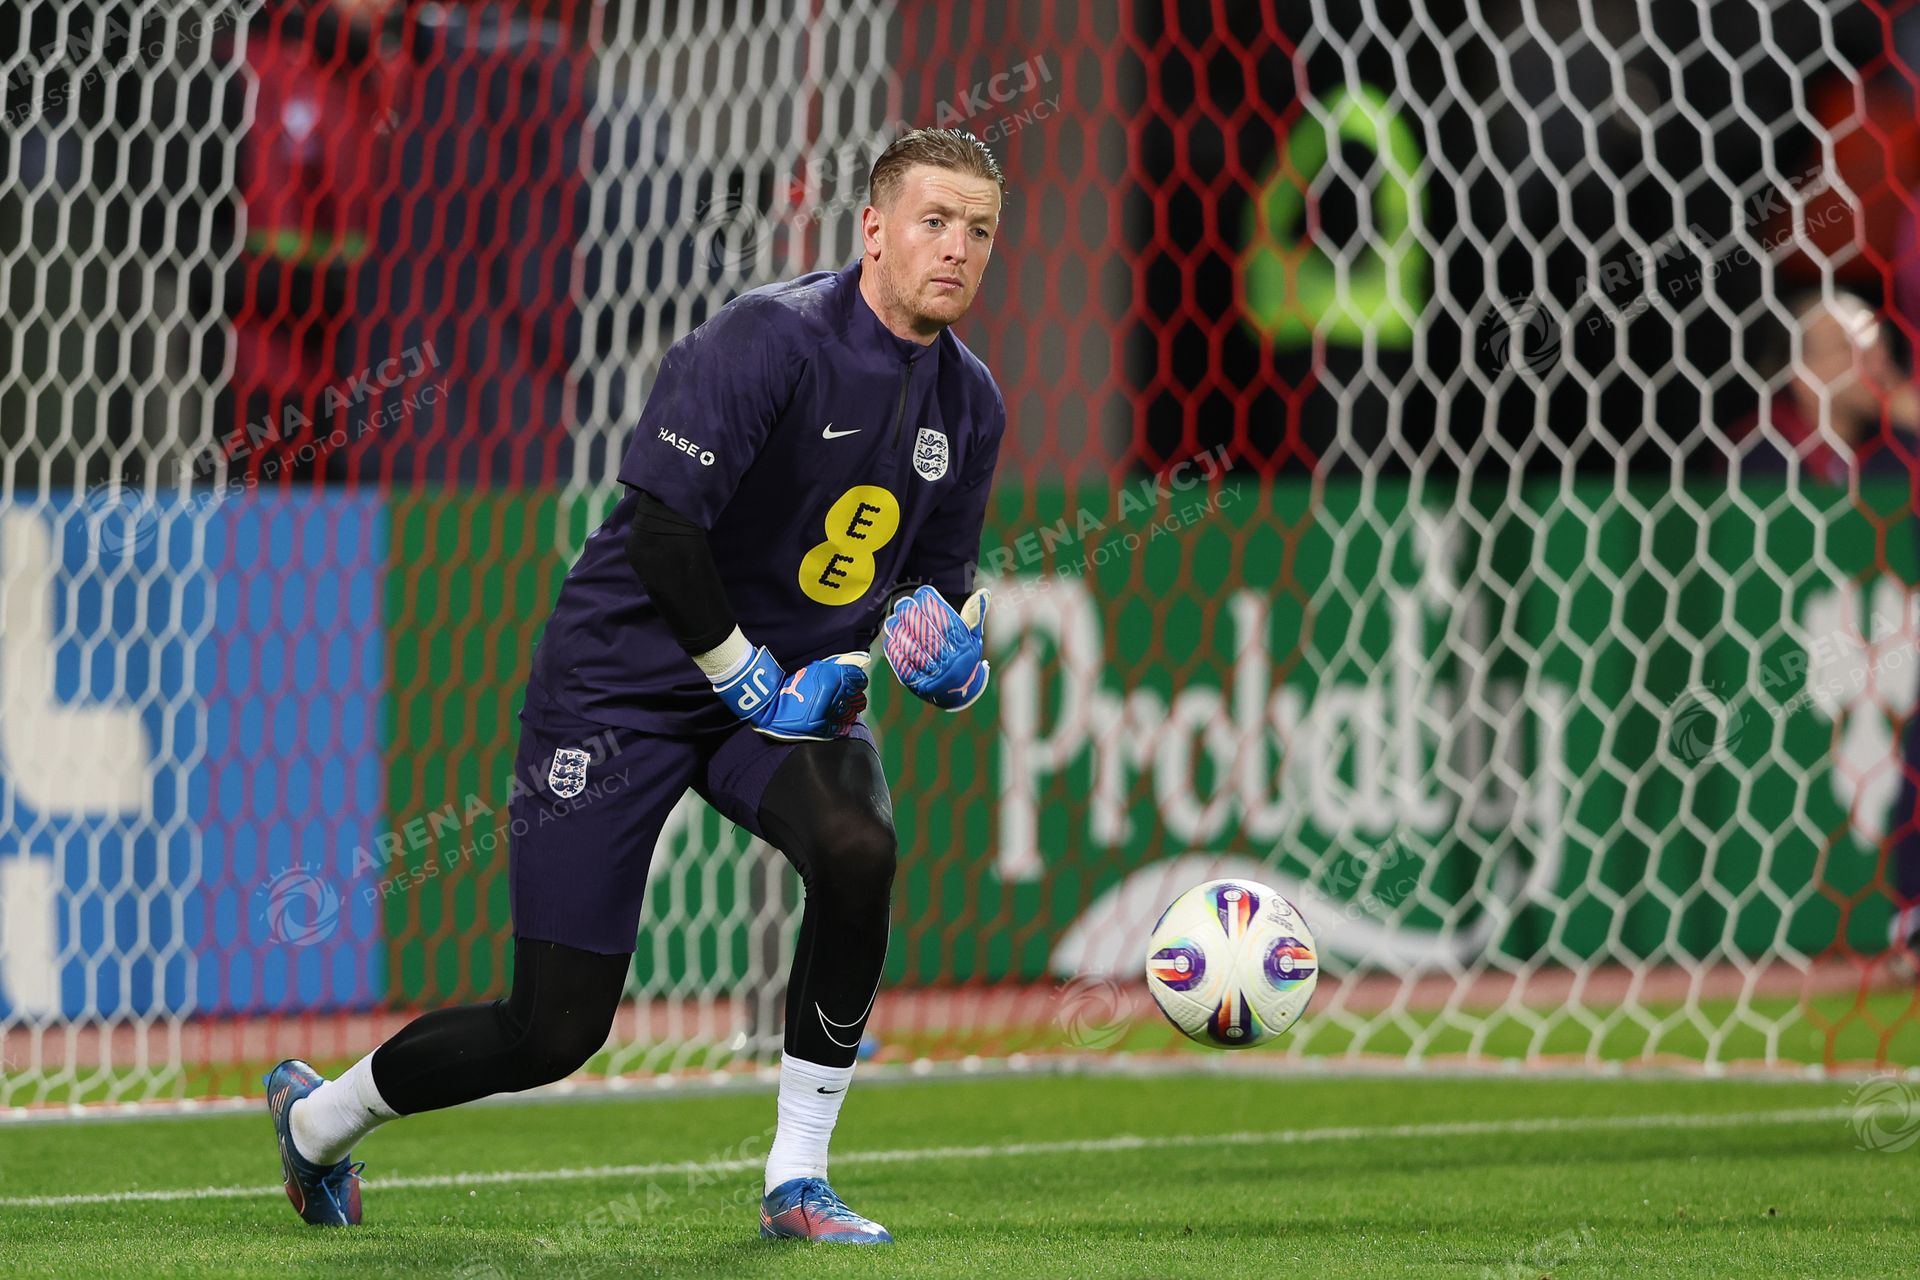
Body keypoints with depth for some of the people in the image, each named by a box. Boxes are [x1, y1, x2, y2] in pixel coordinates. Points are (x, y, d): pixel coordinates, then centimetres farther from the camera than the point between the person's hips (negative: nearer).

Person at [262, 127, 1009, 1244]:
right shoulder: (771, 339, -21)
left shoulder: (968, 402, 2)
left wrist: (939, 631, -6)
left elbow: (940, 574, 17)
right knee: (557, 1030, -5)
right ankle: (317, 1116, 24)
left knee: (858, 850, -29)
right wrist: (755, 687, -19)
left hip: (796, 679, 6)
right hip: (628, 677, -5)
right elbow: (661, 524, -26)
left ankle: (797, 1182, -14)